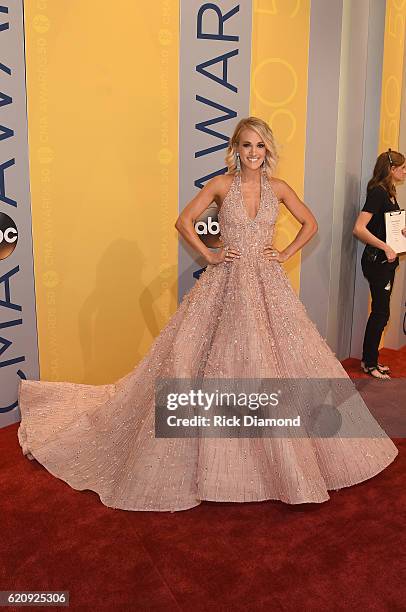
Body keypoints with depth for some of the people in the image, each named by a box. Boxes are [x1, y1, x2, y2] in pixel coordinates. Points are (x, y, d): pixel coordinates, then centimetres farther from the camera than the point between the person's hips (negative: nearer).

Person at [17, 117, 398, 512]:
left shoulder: (278, 188, 7)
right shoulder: (221, 184, 0)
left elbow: (310, 223, 16)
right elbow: (184, 220, 0)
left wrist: (285, 254, 4)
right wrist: (209, 256, -6)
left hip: (268, 286, 3)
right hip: (225, 285, -2)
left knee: (277, 362, 6)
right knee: (213, 360, -3)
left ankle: (287, 459, 27)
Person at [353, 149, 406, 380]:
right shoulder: (378, 192, -15)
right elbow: (359, 228, -25)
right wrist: (385, 247, -25)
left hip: (387, 261, 9)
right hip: (377, 261, -9)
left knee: (380, 311, 14)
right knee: (381, 312, -2)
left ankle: (370, 359, 24)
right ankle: (370, 363, 11)